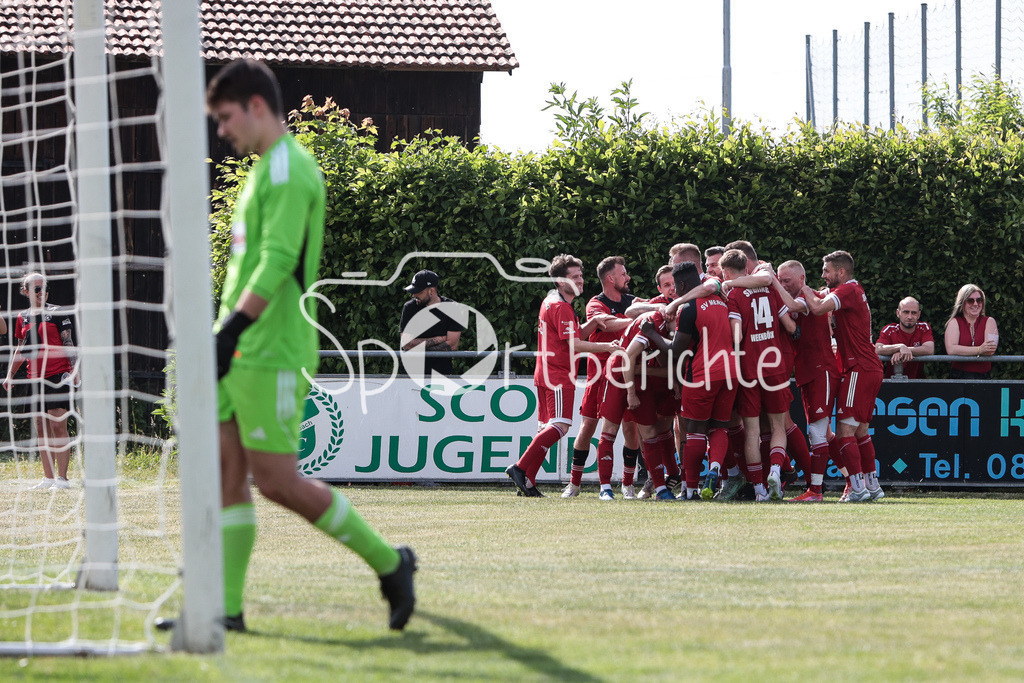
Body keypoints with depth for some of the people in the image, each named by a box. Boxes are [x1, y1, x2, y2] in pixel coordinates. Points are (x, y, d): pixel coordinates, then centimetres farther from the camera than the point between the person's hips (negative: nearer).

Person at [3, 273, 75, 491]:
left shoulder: (56, 314, -1)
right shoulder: (22, 318, 13)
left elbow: (68, 345, -3)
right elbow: (20, 350, 22)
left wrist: (74, 370, -14)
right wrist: (10, 374, 15)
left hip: (58, 374, -6)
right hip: (35, 378, 6)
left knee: (58, 425, -10)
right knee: (41, 428, 7)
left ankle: (62, 478, -9)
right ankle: (48, 477, 12)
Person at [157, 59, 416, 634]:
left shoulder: (289, 170, -13)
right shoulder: (268, 168, 18)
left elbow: (278, 262, -22)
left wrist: (233, 327, -27)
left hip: (272, 352, -10)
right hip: (242, 351, 10)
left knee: (278, 480, -8)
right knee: (226, 472, 4)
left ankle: (389, 562, 5)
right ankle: (225, 607, 3)